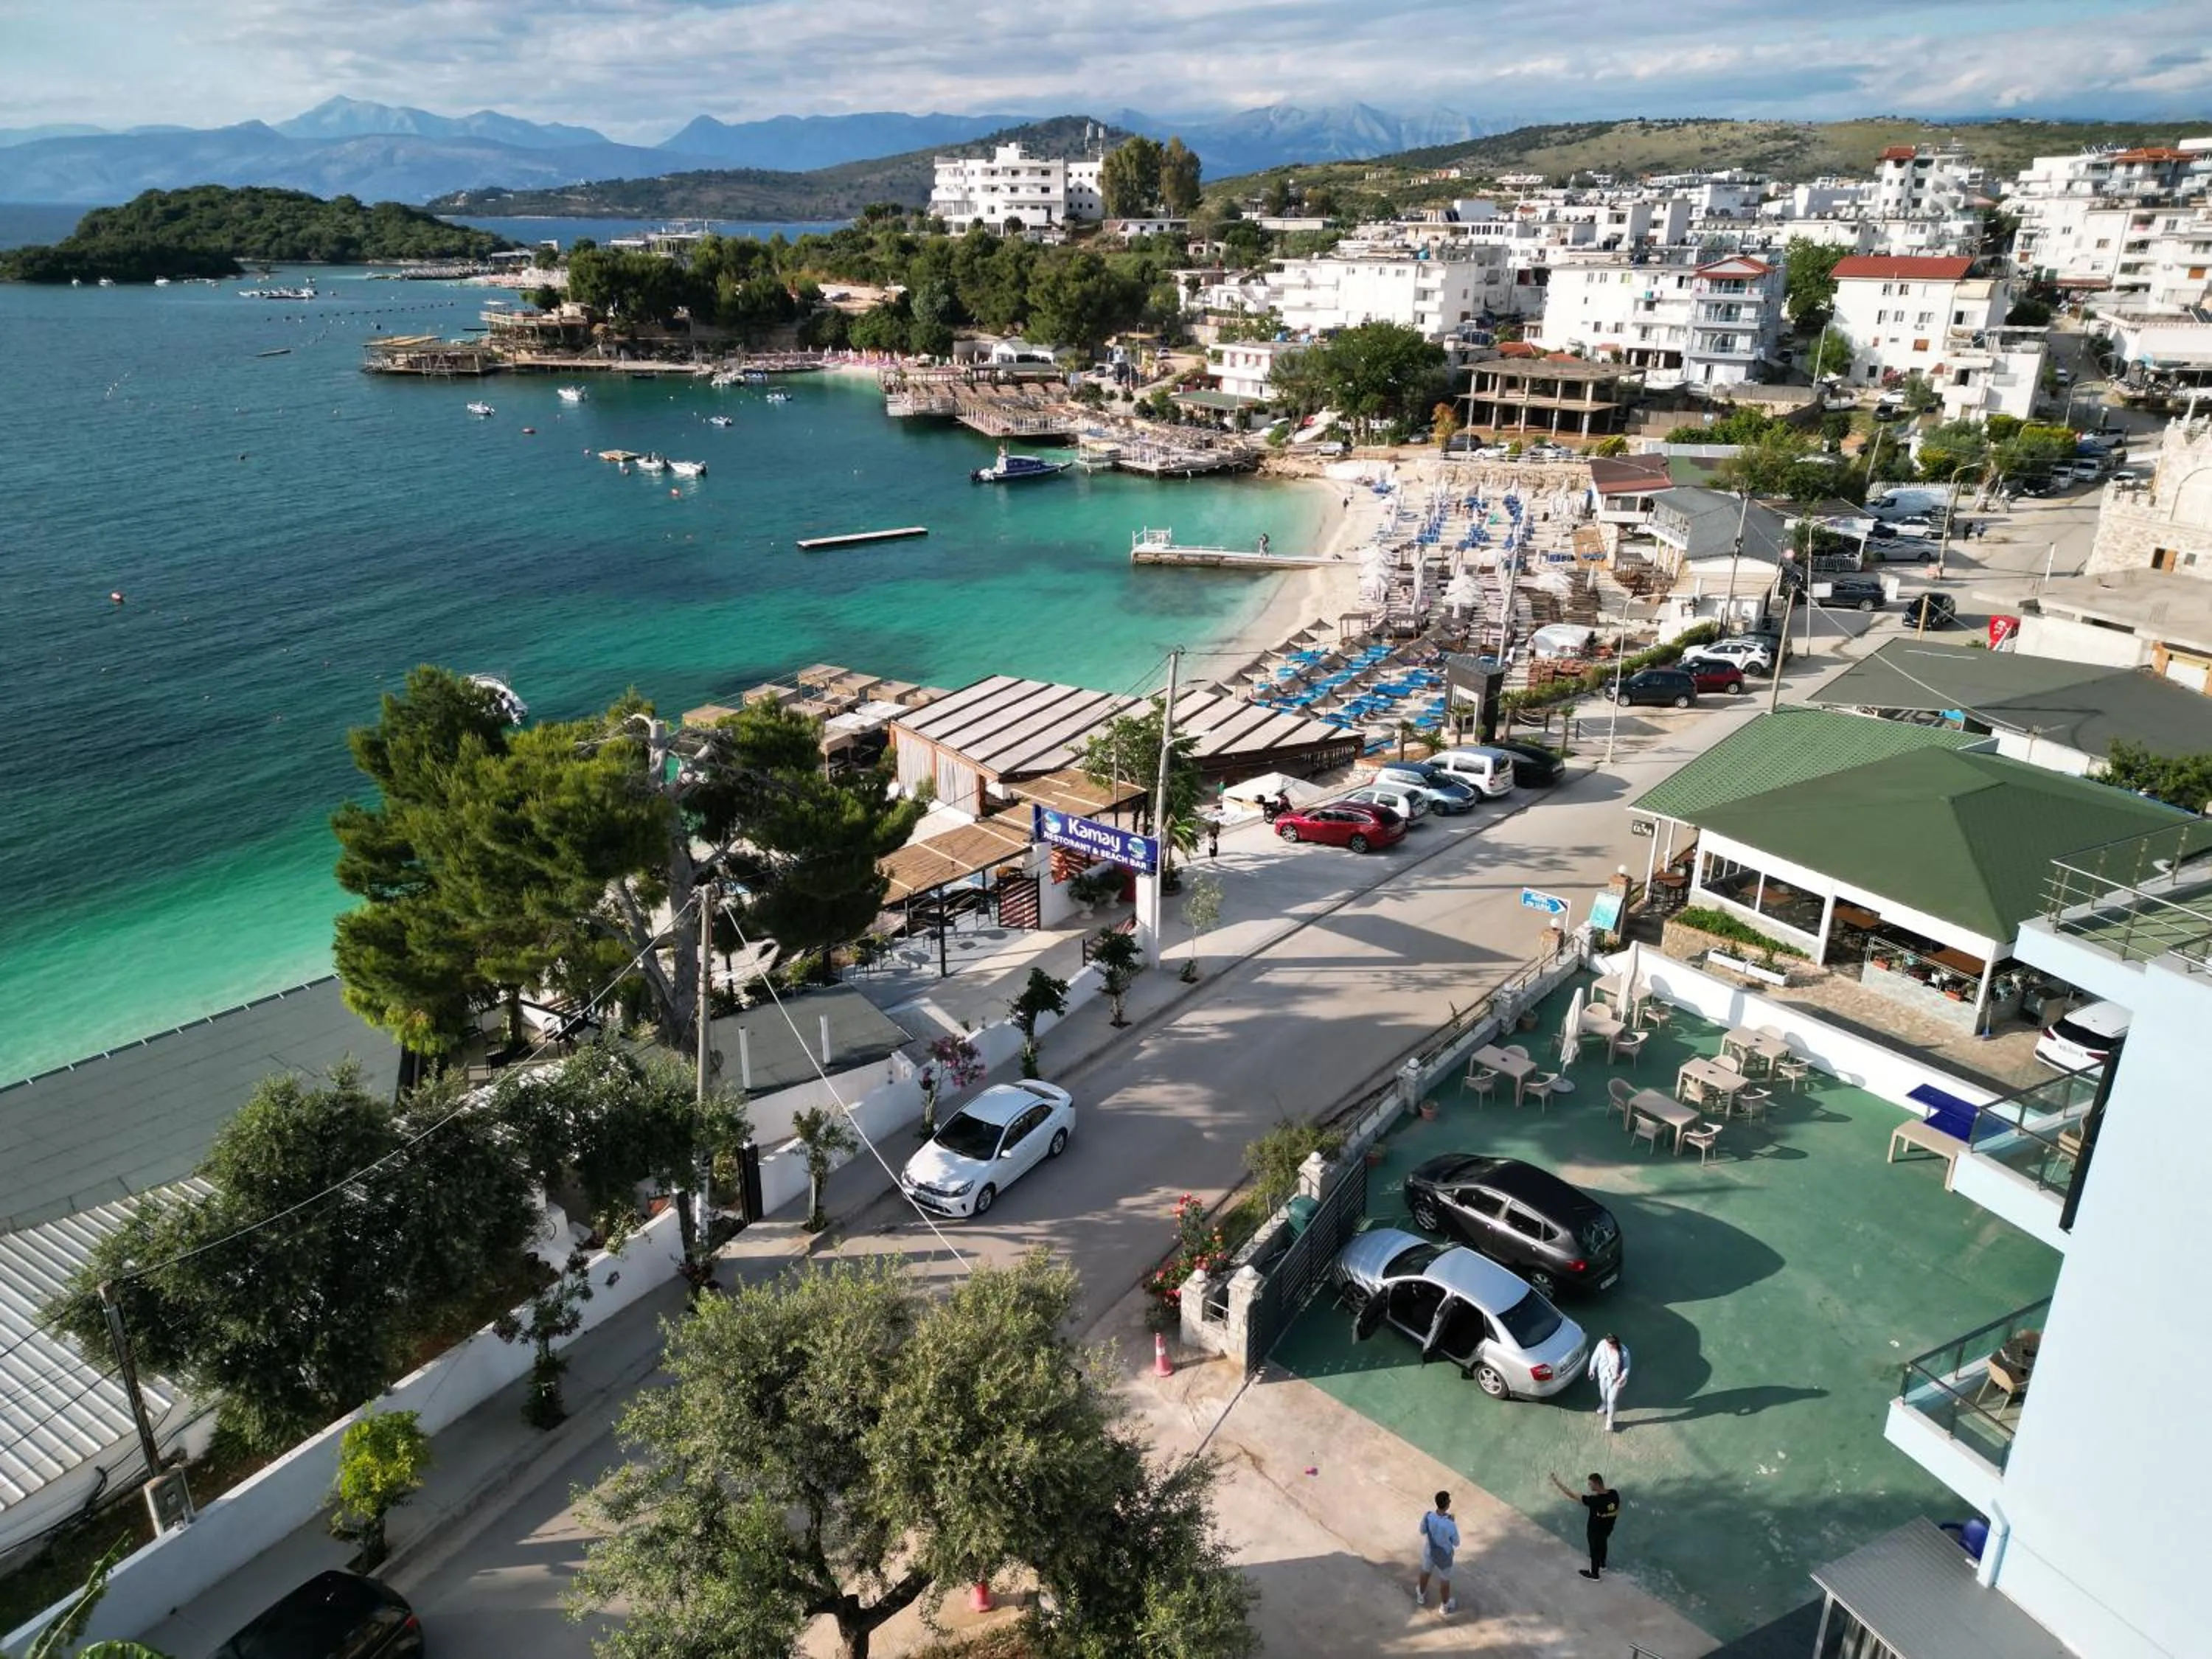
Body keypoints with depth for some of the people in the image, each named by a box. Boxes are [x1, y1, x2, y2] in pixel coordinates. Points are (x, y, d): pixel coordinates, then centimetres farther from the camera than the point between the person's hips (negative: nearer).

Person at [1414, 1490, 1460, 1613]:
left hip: (1429, 1551, 3)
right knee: (1445, 1580, 25)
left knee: (1426, 1572, 32)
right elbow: (1456, 1544, -17)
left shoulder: (1427, 1516, -29)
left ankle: (1421, 1596, 56)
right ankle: (1446, 1605, 51)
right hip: (1444, 1556, -3)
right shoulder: (1450, 1525, -39)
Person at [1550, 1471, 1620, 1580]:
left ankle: (1594, 1574, 43)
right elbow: (1617, 1511, -4)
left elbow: (1573, 1496, -37)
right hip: (1608, 1528, 6)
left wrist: (1557, 1483, -32)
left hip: (1595, 1531, -6)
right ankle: (1602, 1564, 59)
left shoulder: (1595, 1500, -41)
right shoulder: (1614, 1493, -22)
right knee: (1603, 1545, 33)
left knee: (1595, 1550, 20)